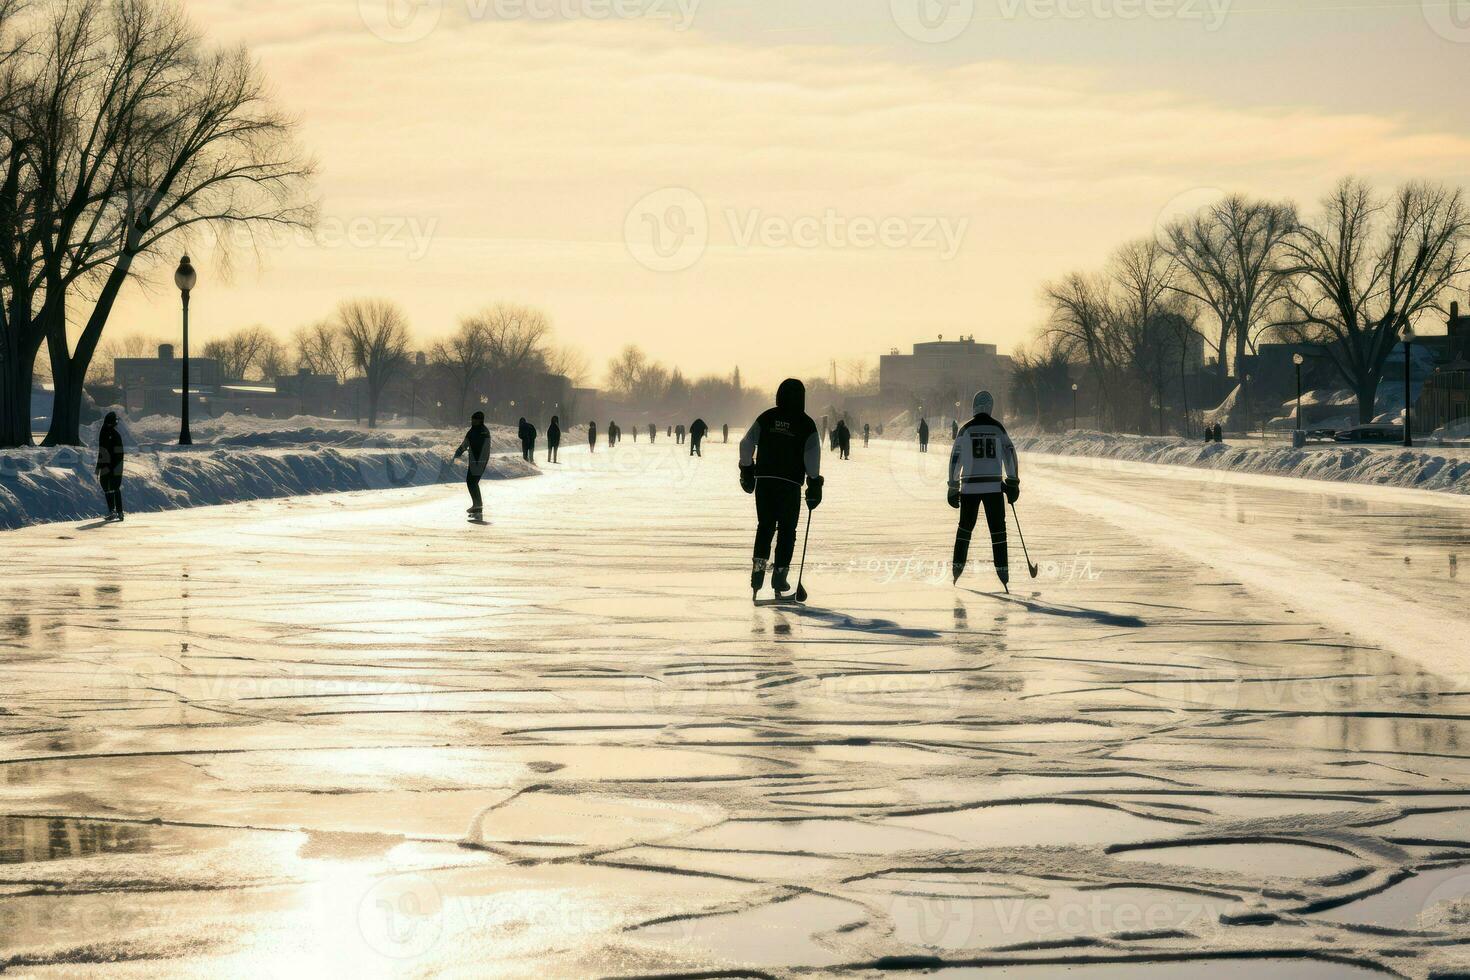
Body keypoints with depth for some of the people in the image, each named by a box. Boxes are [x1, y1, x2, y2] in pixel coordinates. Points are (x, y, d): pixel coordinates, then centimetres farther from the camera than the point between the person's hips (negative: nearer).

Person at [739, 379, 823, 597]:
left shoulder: (766, 418, 3)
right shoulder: (806, 424, -3)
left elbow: (746, 444, 1)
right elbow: (812, 456, -8)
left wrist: (747, 471, 12)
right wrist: (814, 484, -2)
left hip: (764, 480, 2)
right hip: (790, 483, -2)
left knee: (765, 525, 13)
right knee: (787, 529, 8)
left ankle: (759, 566, -4)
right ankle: (780, 572, 3)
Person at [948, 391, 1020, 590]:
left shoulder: (966, 430, 1)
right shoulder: (998, 428, 1)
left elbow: (955, 458, 1)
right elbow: (1009, 454, -2)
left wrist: (953, 487, 7)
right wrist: (1013, 482, 3)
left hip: (970, 486, 1)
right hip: (994, 487, -1)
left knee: (965, 526, 15)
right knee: (998, 529, 2)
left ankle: (958, 566, 16)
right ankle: (1002, 571, -5)